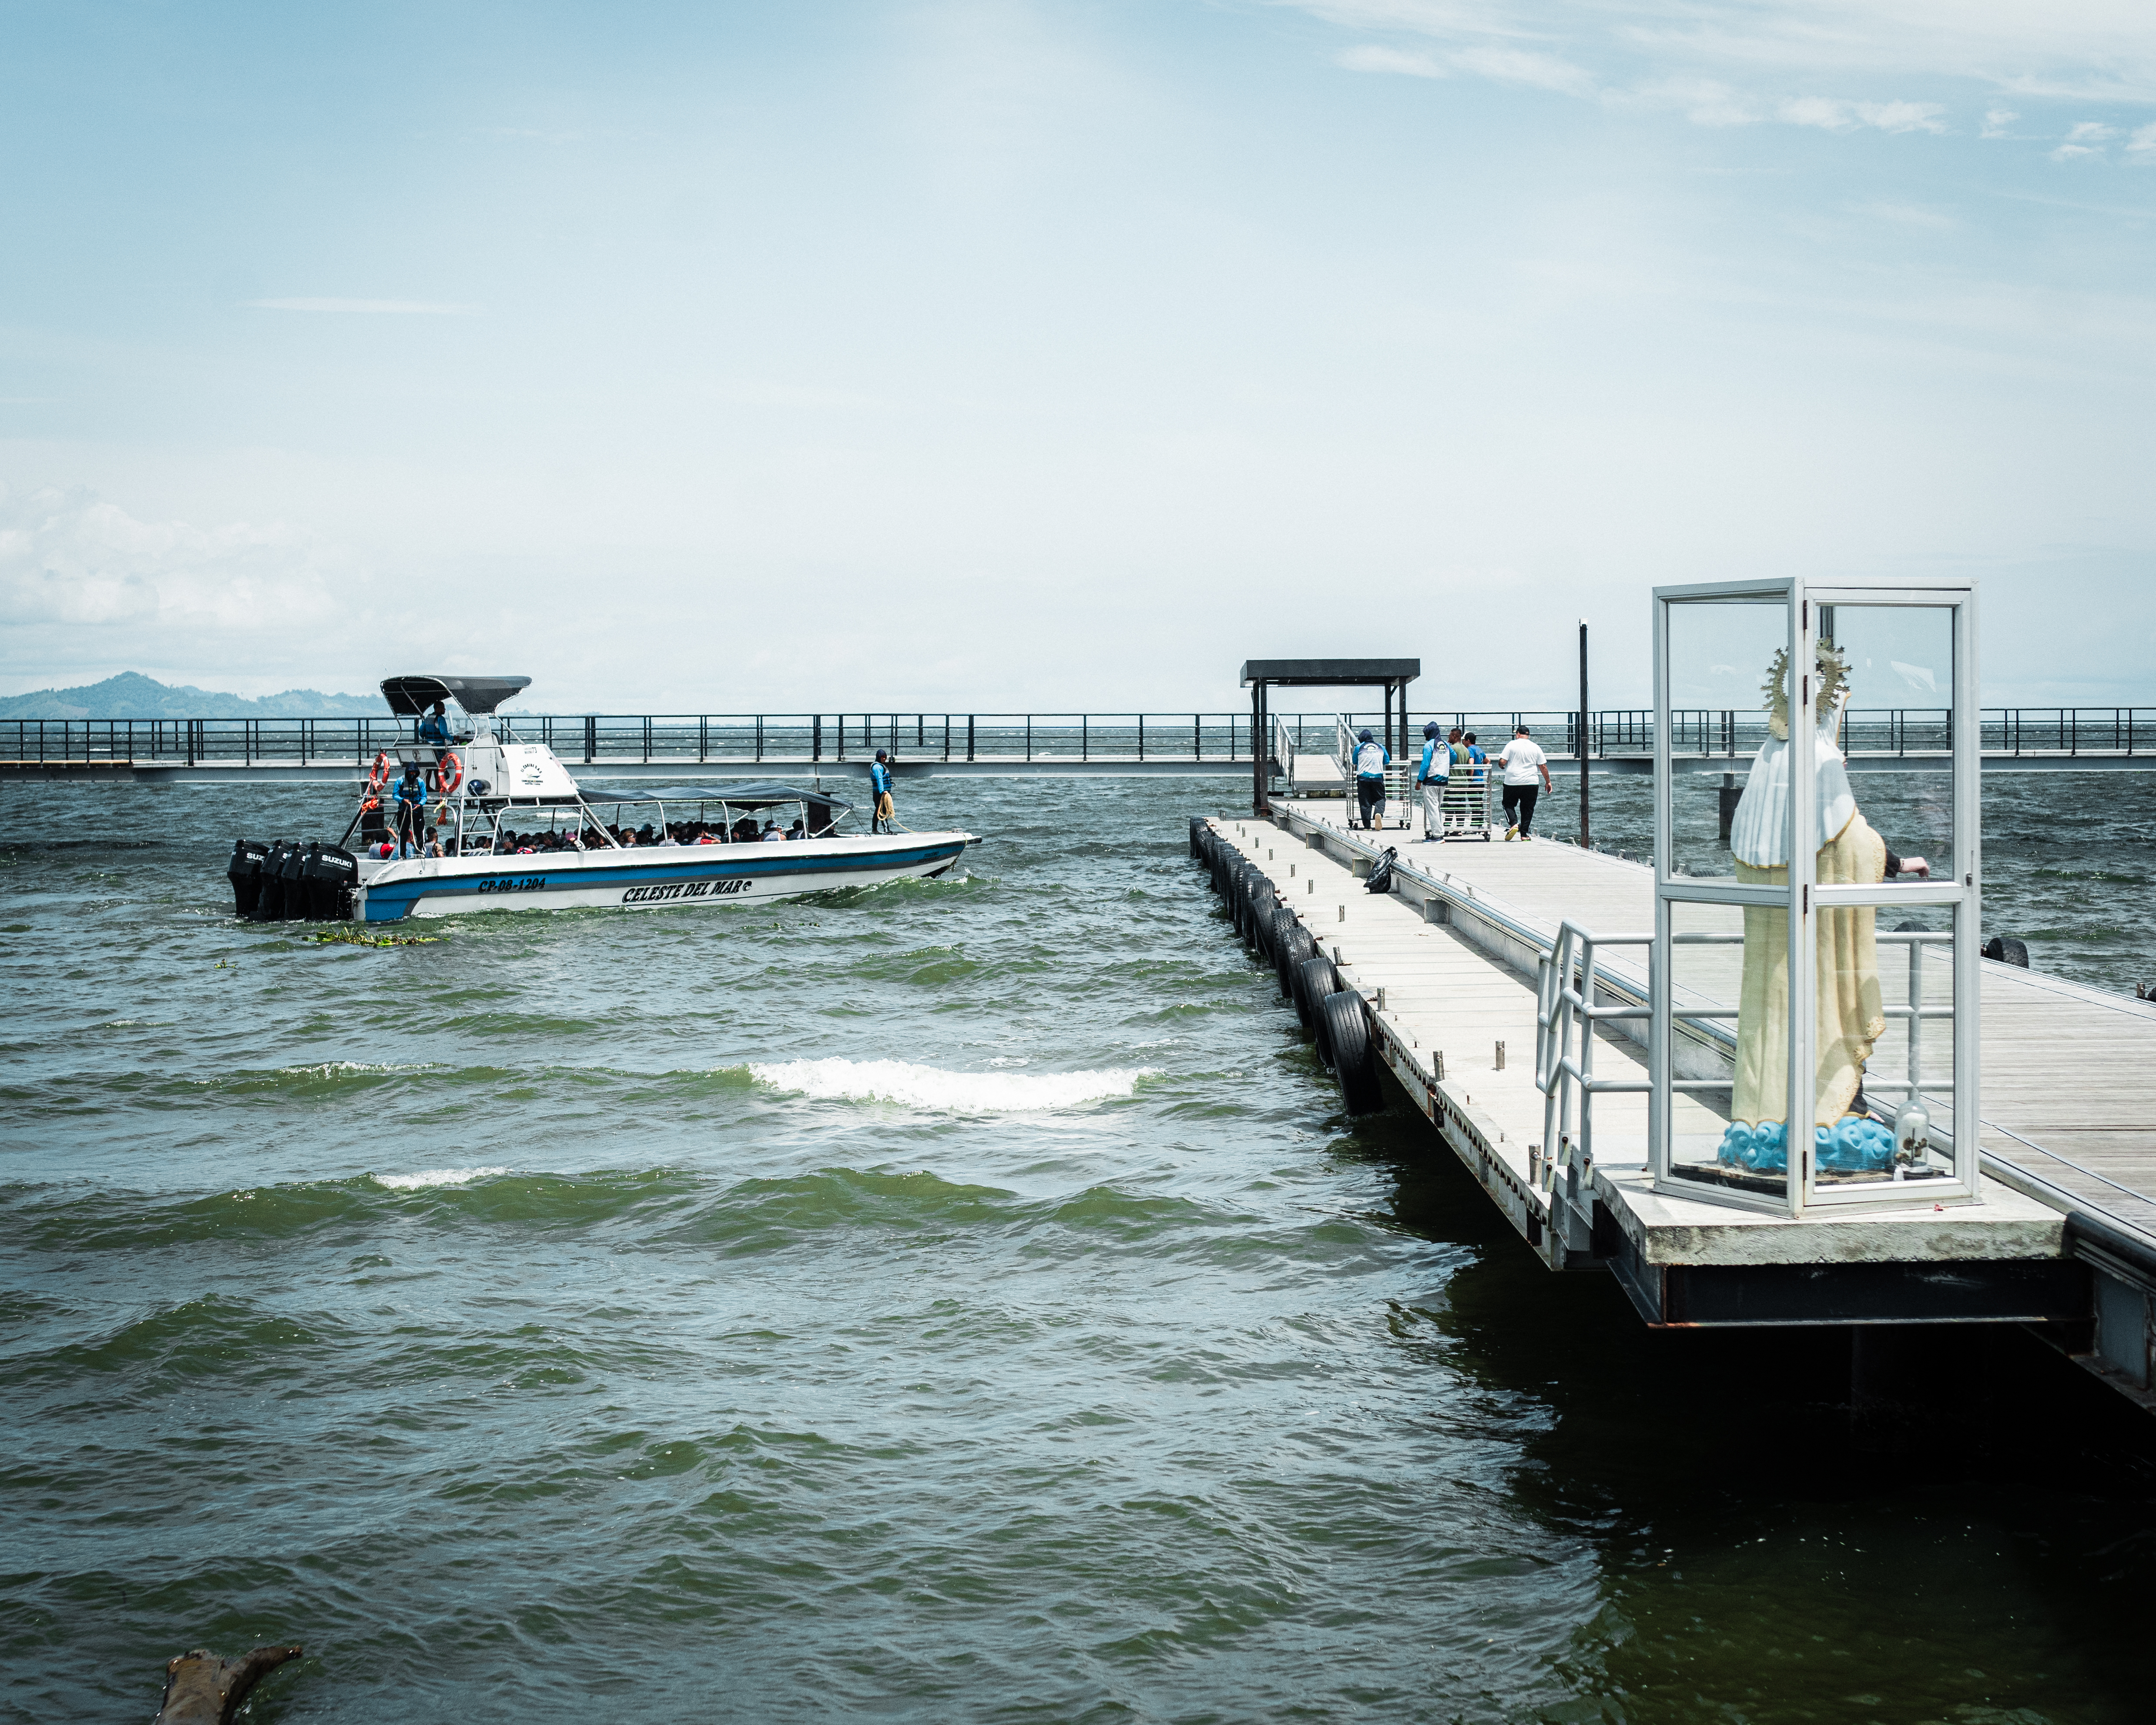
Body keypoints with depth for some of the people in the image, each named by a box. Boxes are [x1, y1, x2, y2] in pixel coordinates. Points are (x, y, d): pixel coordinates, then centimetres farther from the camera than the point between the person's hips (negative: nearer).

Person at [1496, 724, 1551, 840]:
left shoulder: (1512, 745, -3)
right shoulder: (1536, 748, 5)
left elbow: (1502, 762, -8)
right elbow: (1543, 767, 7)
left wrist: (1501, 765, 16)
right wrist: (1548, 782, 16)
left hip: (1512, 783, -2)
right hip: (1531, 784, 2)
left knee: (1509, 805, 12)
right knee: (1527, 808, 10)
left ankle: (1513, 824, -13)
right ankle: (1524, 834, 7)